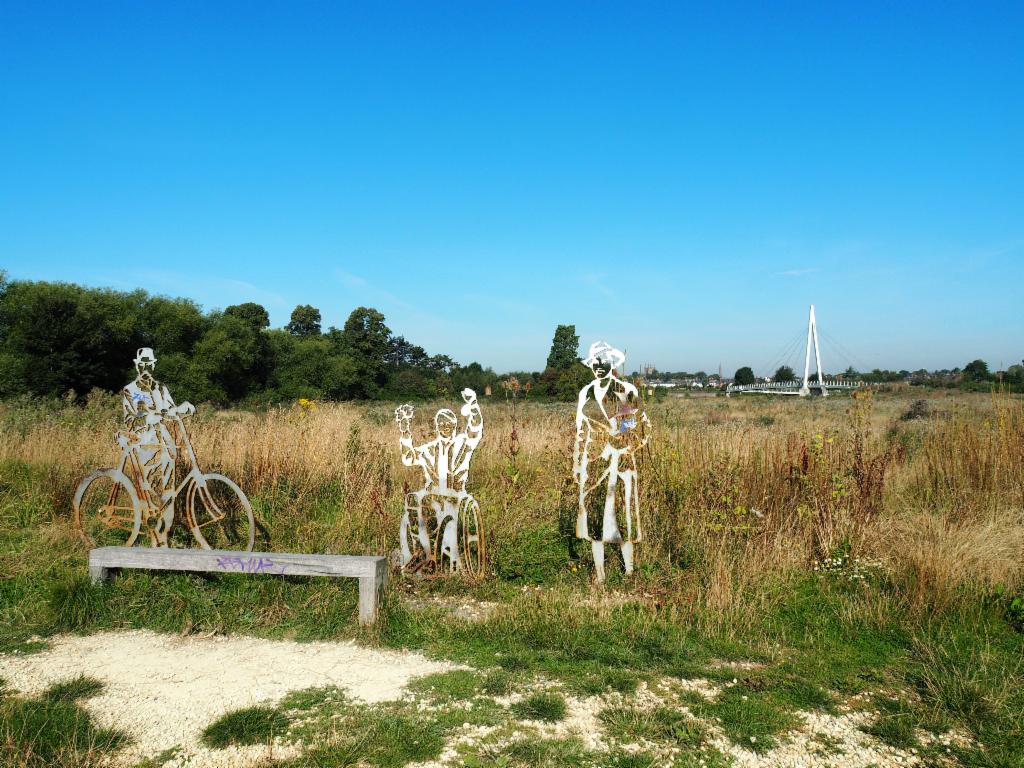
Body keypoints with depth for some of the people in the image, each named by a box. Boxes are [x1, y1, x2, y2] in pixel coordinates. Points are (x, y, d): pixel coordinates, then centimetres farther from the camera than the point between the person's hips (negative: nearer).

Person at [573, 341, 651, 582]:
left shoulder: (627, 391, -2)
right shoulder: (585, 393, 9)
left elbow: (644, 427, 4)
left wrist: (626, 446, -7)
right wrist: (576, 463, 12)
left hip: (620, 463, -3)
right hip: (593, 463, 4)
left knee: (622, 515, 0)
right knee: (594, 515, 6)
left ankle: (629, 572, 13)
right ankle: (599, 575, 16)